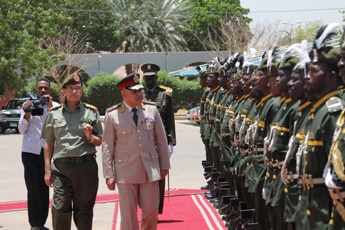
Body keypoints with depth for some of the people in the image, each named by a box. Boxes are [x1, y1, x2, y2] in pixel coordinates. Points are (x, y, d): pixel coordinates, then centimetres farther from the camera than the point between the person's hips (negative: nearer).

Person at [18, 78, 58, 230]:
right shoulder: (27, 105, 6)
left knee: (44, 188, 4)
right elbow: (21, 130, 2)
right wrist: (27, 114, -14)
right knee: (33, 189, -5)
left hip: (47, 152, 1)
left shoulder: (55, 106, 4)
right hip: (30, 152, 0)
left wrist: (50, 107, -19)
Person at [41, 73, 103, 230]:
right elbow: (49, 144, 11)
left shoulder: (91, 112, 6)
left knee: (84, 211, 6)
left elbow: (99, 142, 12)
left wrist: (90, 137, -10)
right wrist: (47, 169, 6)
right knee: (60, 209, -5)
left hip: (86, 166, 0)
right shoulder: (54, 113, 9)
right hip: (61, 167, 0)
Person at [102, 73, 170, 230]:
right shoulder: (112, 115, -3)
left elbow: (161, 140, 9)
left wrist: (164, 165, 10)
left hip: (150, 169, 2)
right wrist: (109, 174, -4)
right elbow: (107, 146, -1)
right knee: (128, 214, 3)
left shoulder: (152, 110, 3)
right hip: (126, 172, -2)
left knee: (151, 211, 6)